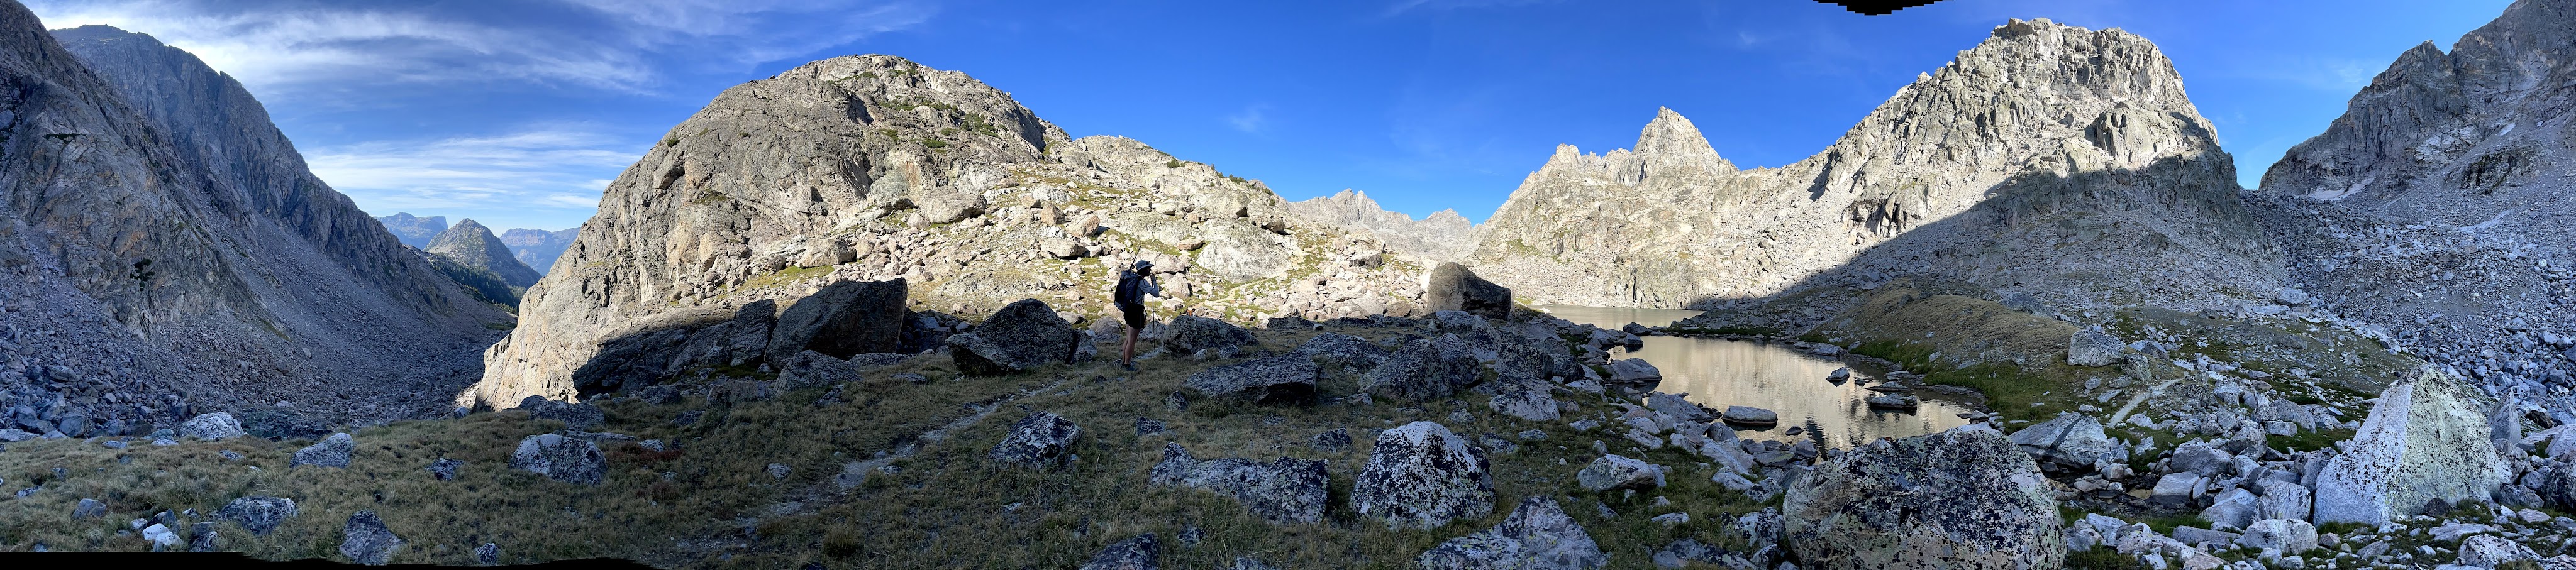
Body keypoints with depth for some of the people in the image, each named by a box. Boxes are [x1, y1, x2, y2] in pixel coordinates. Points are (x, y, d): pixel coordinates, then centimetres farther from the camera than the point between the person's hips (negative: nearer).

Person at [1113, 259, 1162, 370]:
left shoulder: (1131, 278, 9)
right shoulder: (1142, 281, -17)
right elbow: (1156, 293, -21)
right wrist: (1154, 281, -6)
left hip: (1128, 310, 9)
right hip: (1136, 311, -9)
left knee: (1128, 339, 19)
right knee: (1132, 341, -2)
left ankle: (1123, 362, 25)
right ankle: (1127, 364, 3)